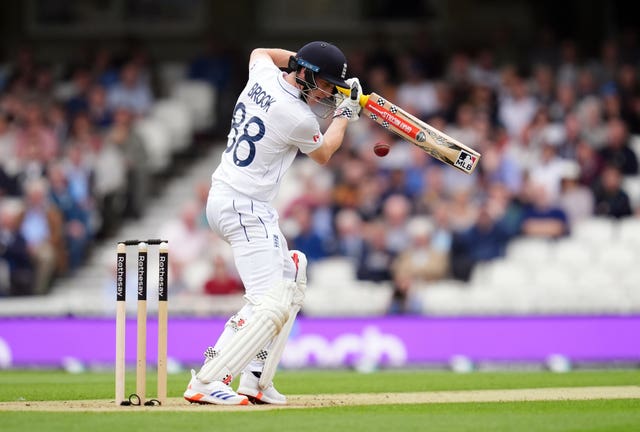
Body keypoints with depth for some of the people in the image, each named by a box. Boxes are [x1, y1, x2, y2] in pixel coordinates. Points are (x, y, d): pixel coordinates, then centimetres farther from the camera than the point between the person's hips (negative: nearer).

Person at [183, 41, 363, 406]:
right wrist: (345, 113, 18)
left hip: (224, 198, 10)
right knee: (272, 304, -17)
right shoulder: (299, 118, -18)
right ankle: (206, 383, -22)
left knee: (290, 278, 18)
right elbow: (323, 154, 5)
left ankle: (256, 381, 13)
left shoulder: (264, 75, 4)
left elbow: (260, 52, 32)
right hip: (245, 208, -10)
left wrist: (307, 58, 25)